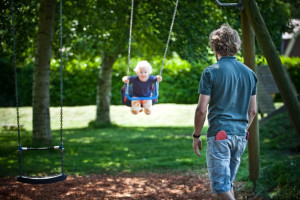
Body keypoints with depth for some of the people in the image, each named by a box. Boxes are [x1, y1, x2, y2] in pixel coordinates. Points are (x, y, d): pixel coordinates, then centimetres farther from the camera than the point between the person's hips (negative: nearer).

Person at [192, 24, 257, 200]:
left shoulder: (211, 72, -9)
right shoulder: (249, 73, 8)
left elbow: (201, 110, -10)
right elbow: (253, 111, 13)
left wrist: (196, 136, 1)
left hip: (219, 134, -6)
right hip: (241, 135, 6)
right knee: (228, 183, 18)